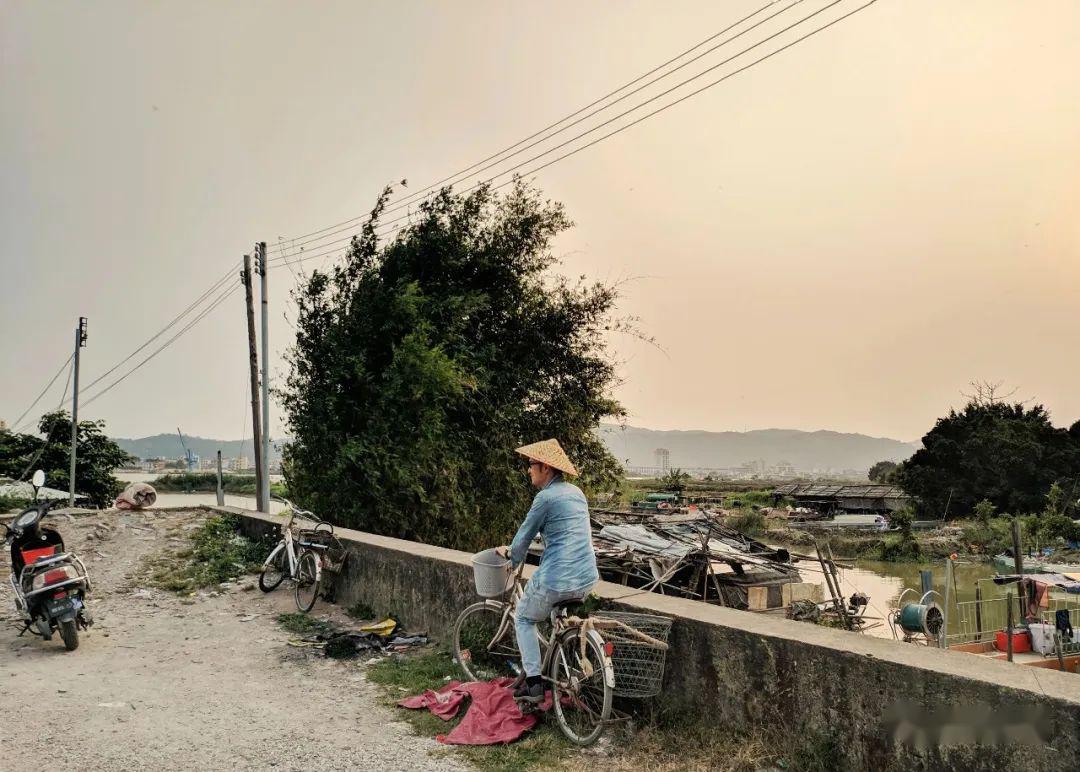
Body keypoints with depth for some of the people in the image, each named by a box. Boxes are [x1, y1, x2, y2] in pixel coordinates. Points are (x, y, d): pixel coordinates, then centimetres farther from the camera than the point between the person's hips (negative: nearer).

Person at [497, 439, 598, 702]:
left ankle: (533, 683, 9)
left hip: (558, 579, -7)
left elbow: (525, 536, -3)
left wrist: (510, 554, 19)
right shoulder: (576, 492, 13)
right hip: (588, 578, 7)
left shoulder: (546, 497, -12)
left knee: (524, 619, 16)